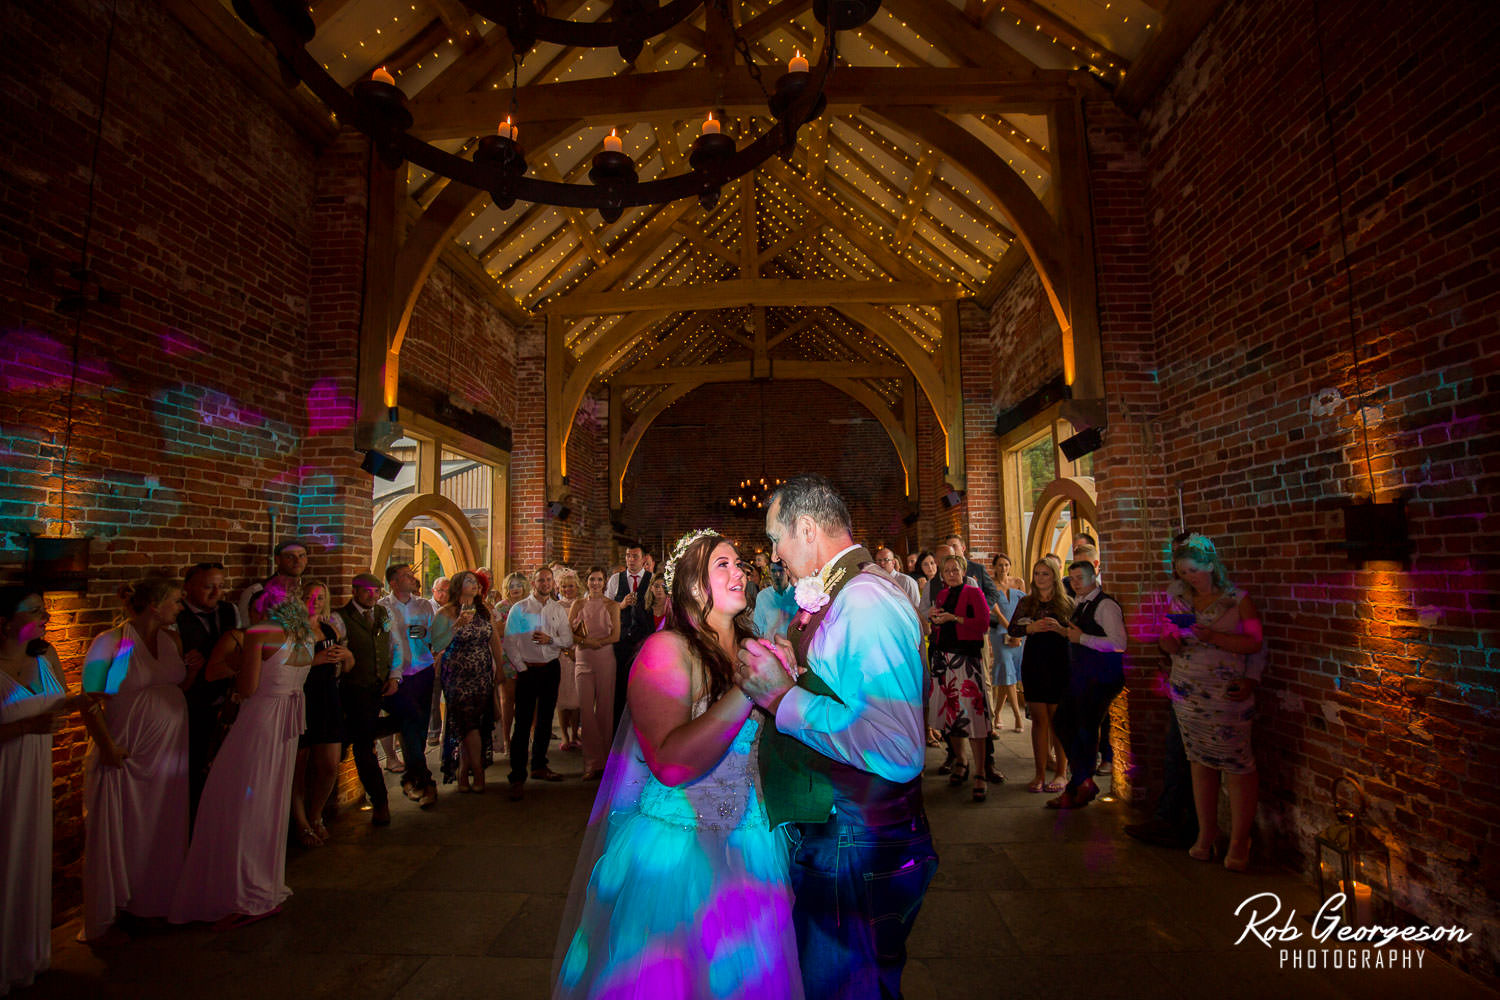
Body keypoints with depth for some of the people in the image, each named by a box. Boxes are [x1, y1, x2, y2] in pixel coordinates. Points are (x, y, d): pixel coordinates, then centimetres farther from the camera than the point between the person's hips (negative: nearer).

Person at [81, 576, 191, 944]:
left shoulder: (171, 640, 7)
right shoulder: (111, 642, -10)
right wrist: (107, 746, -15)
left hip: (168, 750, 6)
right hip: (123, 755, -5)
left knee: (162, 832, 13)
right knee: (115, 836, 5)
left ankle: (154, 902, 29)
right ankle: (101, 923, 21)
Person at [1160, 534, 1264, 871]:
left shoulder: (1238, 600, -3)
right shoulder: (1178, 599, 8)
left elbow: (1255, 643, -8)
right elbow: (1167, 637, 12)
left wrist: (1214, 637, -20)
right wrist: (1171, 641, -10)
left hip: (1227, 695, -4)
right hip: (1187, 694, 4)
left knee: (1237, 766, -2)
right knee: (1200, 762, 10)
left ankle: (1239, 842, 12)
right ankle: (1206, 834, 22)